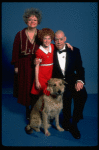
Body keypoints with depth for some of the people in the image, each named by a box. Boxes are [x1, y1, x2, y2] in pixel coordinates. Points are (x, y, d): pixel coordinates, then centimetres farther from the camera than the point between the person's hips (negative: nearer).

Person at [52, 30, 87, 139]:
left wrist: (80, 80, -16)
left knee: (82, 94, -27)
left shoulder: (74, 51, 6)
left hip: (71, 81, 2)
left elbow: (80, 68, 1)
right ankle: (66, 122, -3)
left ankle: (74, 124, -6)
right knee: (67, 95, -31)